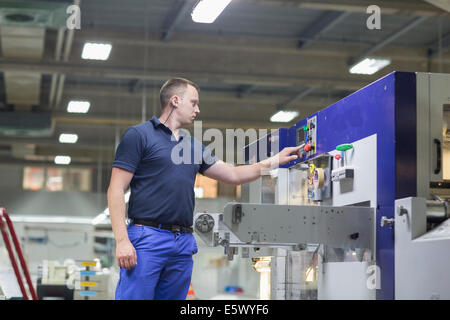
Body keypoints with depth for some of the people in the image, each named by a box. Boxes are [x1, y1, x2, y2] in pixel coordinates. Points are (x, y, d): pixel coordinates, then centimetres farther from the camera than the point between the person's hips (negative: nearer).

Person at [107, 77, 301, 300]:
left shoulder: (194, 146, 21)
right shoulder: (139, 135, 1)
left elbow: (233, 175, 28)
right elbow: (116, 190, -5)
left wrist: (276, 160, 21)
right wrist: (122, 240, -15)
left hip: (184, 243, 7)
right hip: (147, 239, -6)